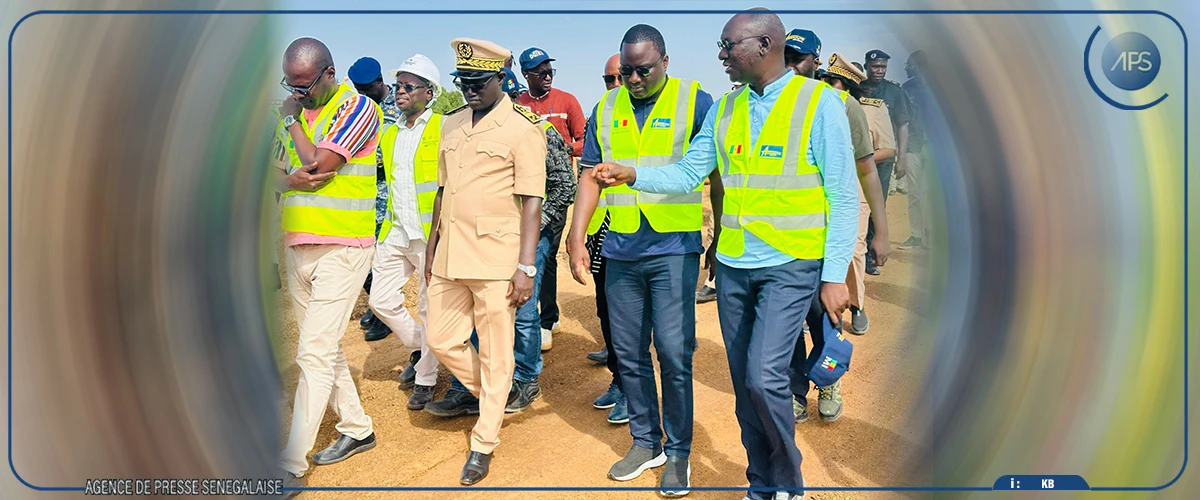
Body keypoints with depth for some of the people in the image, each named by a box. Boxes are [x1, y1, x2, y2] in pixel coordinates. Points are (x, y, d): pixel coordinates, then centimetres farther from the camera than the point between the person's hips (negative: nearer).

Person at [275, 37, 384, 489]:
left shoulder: (357, 108, -7)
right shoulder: (295, 111, 13)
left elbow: (316, 164, -17)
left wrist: (291, 120, -3)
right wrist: (291, 179, -12)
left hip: (341, 247, -8)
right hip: (297, 245, 8)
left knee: (316, 353, -9)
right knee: (324, 347, 14)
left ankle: (290, 465, -5)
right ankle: (356, 429, 29)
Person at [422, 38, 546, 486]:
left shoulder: (522, 129, -8)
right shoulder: (451, 125, 13)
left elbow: (531, 202, -11)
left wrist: (526, 267, -16)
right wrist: (432, 247, 19)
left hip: (496, 260, -6)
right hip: (450, 258, 7)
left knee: (495, 354, 3)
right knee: (441, 341, 13)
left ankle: (483, 444, 18)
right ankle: (483, 392, 39)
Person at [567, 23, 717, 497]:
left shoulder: (694, 100, -1)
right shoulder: (606, 108, 10)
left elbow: (718, 174, 0)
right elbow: (591, 176, 10)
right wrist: (576, 240, 3)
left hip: (674, 249, -4)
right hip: (621, 251, 4)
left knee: (673, 352, -5)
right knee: (628, 352, 10)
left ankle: (678, 452, 13)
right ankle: (645, 441, 27)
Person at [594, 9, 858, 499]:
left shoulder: (819, 102, -7)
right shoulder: (724, 108, 9)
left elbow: (844, 197, -7)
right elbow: (689, 172, 9)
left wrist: (835, 276, -11)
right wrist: (633, 174, -8)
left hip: (790, 265, -5)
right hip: (733, 266, 5)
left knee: (764, 378, -13)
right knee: (744, 383, 10)